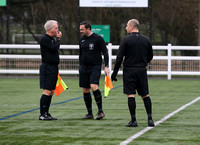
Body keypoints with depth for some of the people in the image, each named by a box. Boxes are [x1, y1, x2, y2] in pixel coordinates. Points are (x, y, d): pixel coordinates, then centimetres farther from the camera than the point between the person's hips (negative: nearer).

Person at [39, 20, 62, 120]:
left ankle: (46, 113, 14)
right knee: (47, 91, -12)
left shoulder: (52, 39, 19)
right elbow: (55, 48, -20)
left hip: (53, 67, 10)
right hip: (47, 67, -10)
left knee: (51, 91, 9)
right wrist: (58, 38, -9)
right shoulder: (44, 39, -11)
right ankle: (42, 114, -11)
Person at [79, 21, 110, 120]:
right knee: (85, 90, 3)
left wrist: (106, 66, -10)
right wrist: (80, 66, 19)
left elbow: (105, 52, -4)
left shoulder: (98, 38, -6)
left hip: (95, 67, -6)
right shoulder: (81, 39, 11)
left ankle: (100, 111, -15)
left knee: (94, 86, -22)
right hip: (84, 67, 6)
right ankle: (89, 113, 11)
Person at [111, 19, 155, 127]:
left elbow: (119, 57, -9)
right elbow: (150, 57, 15)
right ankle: (150, 119, 5)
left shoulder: (126, 39, -7)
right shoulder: (146, 40, 6)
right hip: (142, 71, 4)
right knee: (145, 95, 10)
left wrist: (114, 72, -5)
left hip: (129, 70, -4)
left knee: (131, 95, -2)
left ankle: (133, 120, -4)